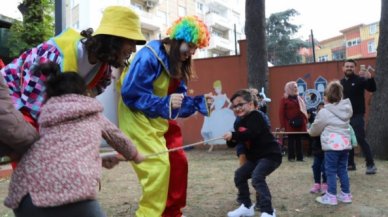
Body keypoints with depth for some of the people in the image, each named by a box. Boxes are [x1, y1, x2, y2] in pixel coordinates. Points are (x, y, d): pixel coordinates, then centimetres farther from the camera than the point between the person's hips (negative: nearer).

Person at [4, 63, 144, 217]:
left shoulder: (46, 115, 27)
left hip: (24, 194, 5)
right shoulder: (93, 114, 22)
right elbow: (117, 138, 40)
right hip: (70, 191, -4)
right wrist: (135, 156, 61)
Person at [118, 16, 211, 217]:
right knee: (158, 164, -16)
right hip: (139, 119, -9)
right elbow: (130, 94, -25)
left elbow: (180, 101, 9)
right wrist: (165, 103, -31)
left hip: (162, 120, 9)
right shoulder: (148, 57, -21)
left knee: (178, 162, 9)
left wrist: (201, 101, -6)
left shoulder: (178, 64, 6)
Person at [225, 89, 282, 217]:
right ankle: (247, 207, 27)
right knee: (239, 175, 14)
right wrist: (231, 140, -12)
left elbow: (251, 133, -32)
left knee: (257, 177, -28)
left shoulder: (255, 116, -15)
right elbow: (234, 142, 10)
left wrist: (233, 135, -34)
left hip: (270, 155, -10)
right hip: (255, 157, 10)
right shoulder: (239, 123, 9)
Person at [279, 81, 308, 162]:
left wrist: (305, 122, 7)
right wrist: (283, 125, -11)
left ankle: (300, 157, 13)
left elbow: (304, 111, 17)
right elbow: (281, 113, -6)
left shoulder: (299, 99, 16)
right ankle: (291, 157, 8)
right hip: (290, 124, -4)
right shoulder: (284, 99, -1)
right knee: (291, 140, 0)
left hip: (300, 124, 5)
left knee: (299, 140, 8)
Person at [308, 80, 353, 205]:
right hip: (345, 143, 7)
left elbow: (315, 129, 3)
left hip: (332, 145, -7)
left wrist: (310, 132, 27)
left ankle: (331, 196, 5)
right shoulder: (346, 109, 12)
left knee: (331, 171, 0)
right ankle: (346, 194, 21)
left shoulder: (324, 112, -7)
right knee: (342, 169, 15)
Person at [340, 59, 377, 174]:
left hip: (357, 115, -6)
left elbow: (372, 89, -19)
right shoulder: (341, 83, 11)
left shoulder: (359, 79, -5)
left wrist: (370, 78, -37)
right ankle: (350, 163, 20)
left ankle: (371, 165, -4)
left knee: (360, 139, -11)